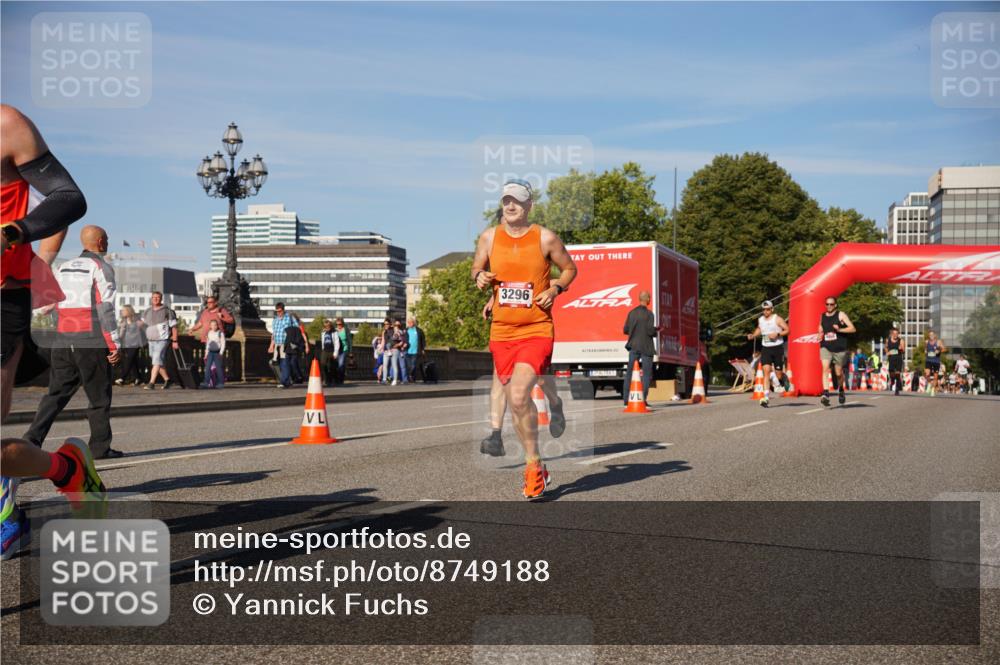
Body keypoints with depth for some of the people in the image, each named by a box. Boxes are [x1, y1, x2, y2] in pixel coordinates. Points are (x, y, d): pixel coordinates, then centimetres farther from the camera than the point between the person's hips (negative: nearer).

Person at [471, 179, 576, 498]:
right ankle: (535, 465, 27)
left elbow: (569, 268, 11)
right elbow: (476, 268, 17)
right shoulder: (489, 237, 5)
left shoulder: (546, 238, -2)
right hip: (501, 332, 4)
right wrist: (480, 276, -6)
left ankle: (533, 465, -1)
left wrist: (556, 288, -7)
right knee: (514, 402, 9)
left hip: (537, 331, -4)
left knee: (519, 395, -21)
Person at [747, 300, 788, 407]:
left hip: (777, 347, -3)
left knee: (778, 374, 0)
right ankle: (766, 397, -15)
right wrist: (753, 335, 9)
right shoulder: (760, 319, 8)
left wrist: (777, 334, -21)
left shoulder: (777, 319, -6)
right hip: (765, 348, 3)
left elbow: (787, 330, -7)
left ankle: (785, 378, 40)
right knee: (766, 371, -12)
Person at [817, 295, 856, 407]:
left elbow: (853, 329, -8)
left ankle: (841, 389, 39)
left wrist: (839, 329, -21)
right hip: (825, 347, 2)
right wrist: (820, 336, 4)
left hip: (839, 348, -2)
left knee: (838, 373, 8)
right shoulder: (822, 316, 11)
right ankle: (826, 394, -30)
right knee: (825, 367, -21)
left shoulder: (841, 315, -2)